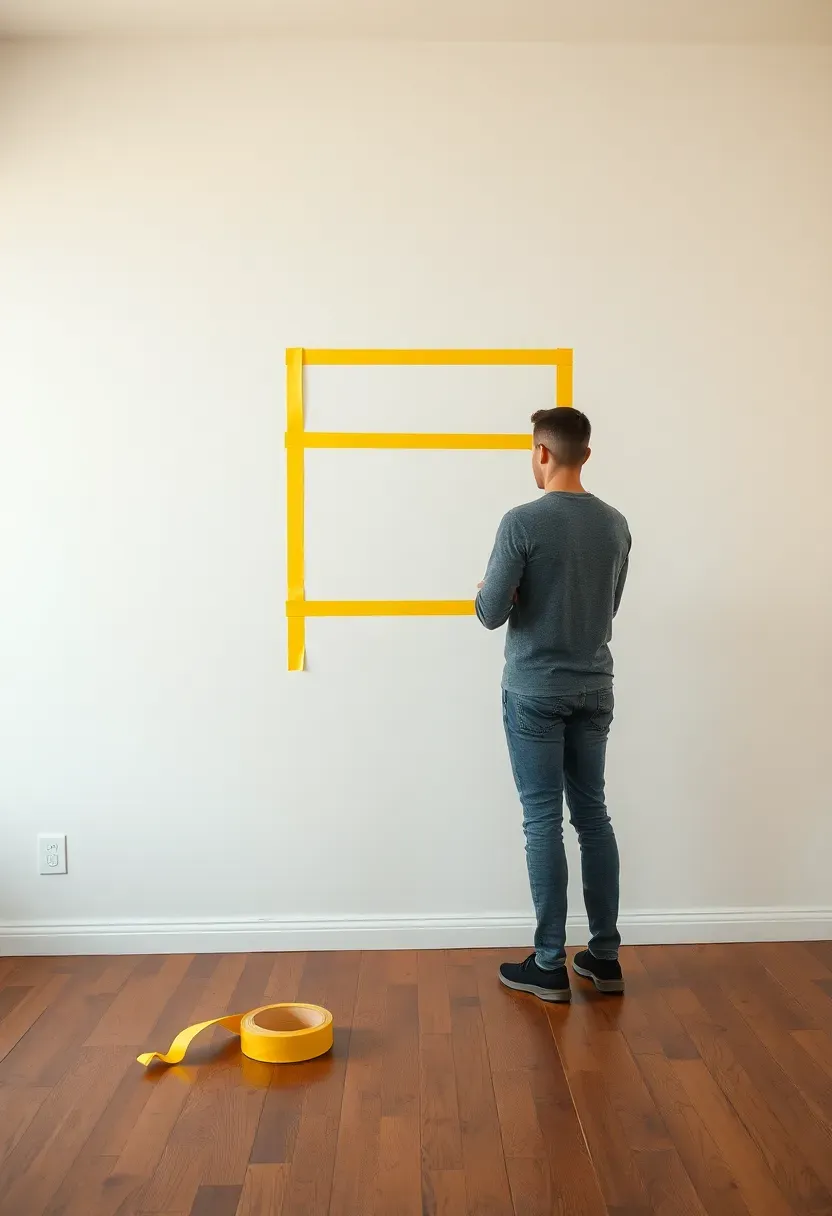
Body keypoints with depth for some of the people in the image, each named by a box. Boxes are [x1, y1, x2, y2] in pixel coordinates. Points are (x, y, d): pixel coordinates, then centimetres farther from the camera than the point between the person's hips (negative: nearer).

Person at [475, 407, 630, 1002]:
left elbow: (491, 613, -13)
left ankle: (550, 966, 8)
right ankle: (605, 955, 19)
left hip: (535, 693, -5)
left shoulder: (523, 522, -15)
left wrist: (487, 592, 9)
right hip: (595, 691, 6)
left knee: (544, 822, 1)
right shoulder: (616, 524, 5)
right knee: (594, 816, 12)